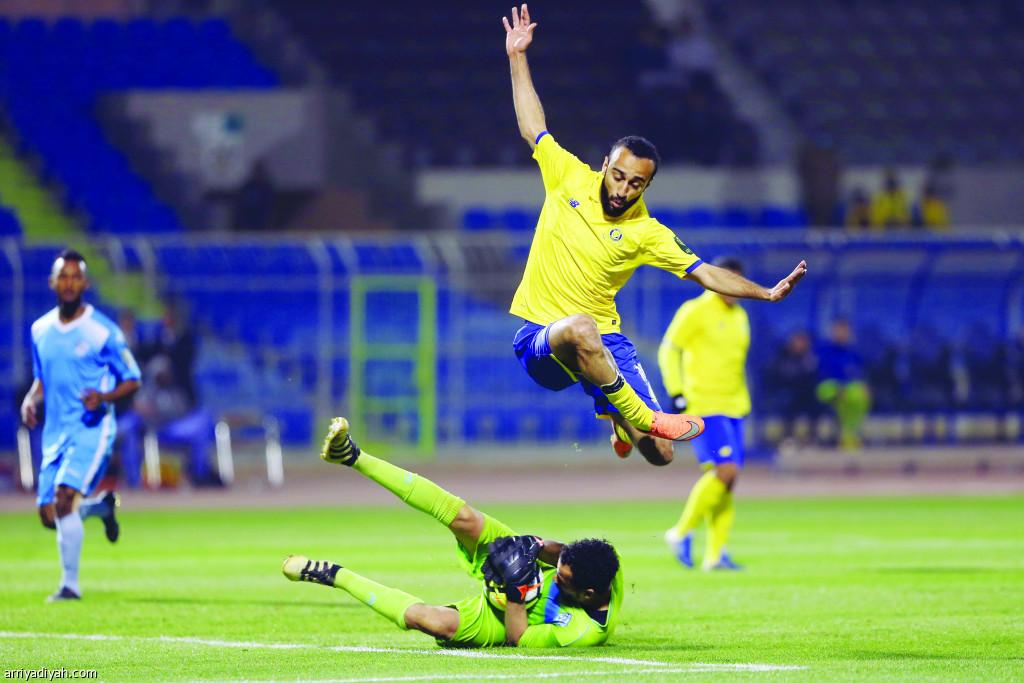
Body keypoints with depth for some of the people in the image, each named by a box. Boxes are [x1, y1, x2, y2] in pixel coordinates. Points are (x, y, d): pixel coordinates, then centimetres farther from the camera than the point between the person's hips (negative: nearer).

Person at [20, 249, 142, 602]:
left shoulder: (102, 331, -7)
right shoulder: (40, 330, 9)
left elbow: (132, 380, -1)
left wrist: (105, 397, -21)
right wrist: (30, 400, 0)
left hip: (92, 430, -6)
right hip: (56, 432, 6)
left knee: (64, 498, -24)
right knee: (49, 516, 5)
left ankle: (70, 584, -13)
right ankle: (103, 507, 38)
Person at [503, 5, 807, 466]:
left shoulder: (646, 234, 1)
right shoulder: (570, 178, 1)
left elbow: (705, 273, 2)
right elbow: (533, 129, 13)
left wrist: (768, 293, -8)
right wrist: (517, 59, 13)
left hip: (604, 342, 3)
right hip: (540, 338, -3)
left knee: (659, 455, -4)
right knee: (580, 329, -44)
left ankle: (617, 416, 35)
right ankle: (642, 417, -27)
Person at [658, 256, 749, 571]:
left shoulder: (740, 317, 17)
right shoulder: (695, 312, -6)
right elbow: (668, 350, -6)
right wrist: (676, 394, -13)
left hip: (733, 408, 7)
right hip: (703, 406, -7)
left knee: (727, 479, 2)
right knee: (725, 471, -18)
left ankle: (715, 554, 4)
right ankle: (682, 532, -5)